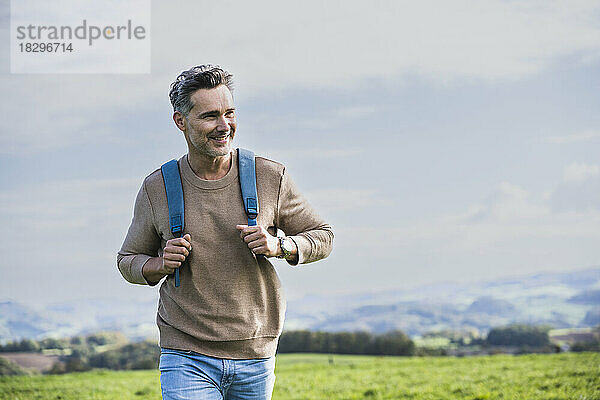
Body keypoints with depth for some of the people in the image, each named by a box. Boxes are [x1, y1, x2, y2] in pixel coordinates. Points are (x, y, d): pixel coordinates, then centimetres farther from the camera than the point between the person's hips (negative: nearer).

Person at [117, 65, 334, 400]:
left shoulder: (271, 178, -2)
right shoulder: (157, 189, -1)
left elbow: (322, 237, 9)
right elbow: (129, 261, 12)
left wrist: (279, 246, -12)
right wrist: (161, 264, -11)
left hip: (255, 359, 2)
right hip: (186, 358, -1)